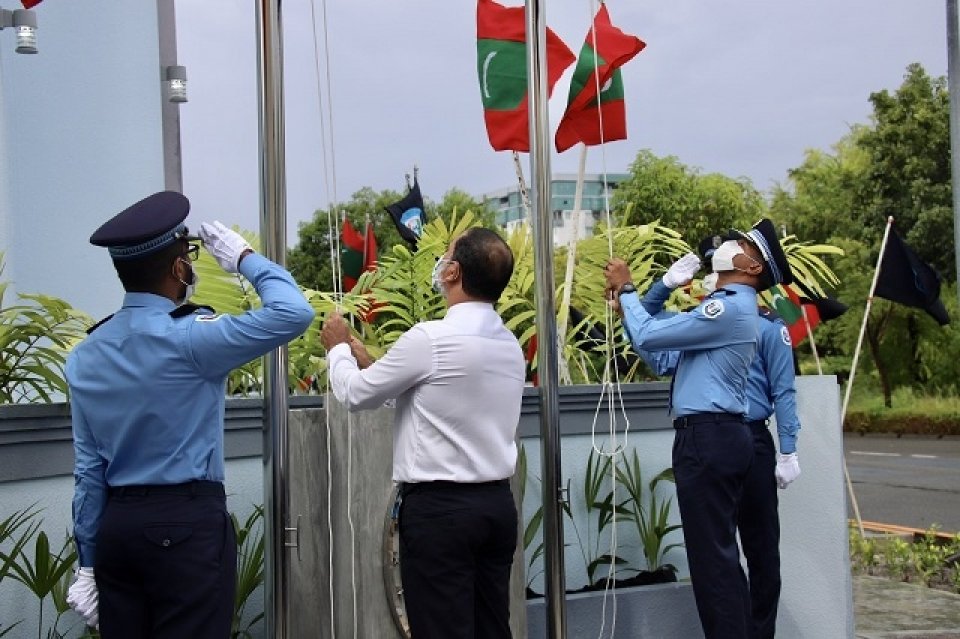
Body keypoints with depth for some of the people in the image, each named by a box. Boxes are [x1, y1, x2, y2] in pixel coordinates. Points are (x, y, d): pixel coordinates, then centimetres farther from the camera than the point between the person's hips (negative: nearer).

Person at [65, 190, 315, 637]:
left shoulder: (85, 357, 7)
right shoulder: (185, 338, -13)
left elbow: (89, 470, 10)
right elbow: (293, 313, -20)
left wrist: (89, 561, 14)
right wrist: (244, 257, -3)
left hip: (116, 525, 7)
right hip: (188, 525, -7)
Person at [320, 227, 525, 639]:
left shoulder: (431, 338, -16)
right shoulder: (510, 345, 8)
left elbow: (356, 394, -2)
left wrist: (337, 349, 17)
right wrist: (369, 363, 25)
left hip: (439, 507, -7)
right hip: (497, 503, 7)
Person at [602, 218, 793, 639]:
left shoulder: (731, 307, -14)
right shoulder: (727, 307, 20)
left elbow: (648, 336, -15)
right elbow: (663, 359, 19)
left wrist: (626, 288, 0)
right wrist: (625, 309, 14)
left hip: (708, 438, -11)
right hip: (717, 437, 11)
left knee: (711, 556, -7)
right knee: (721, 553, 15)